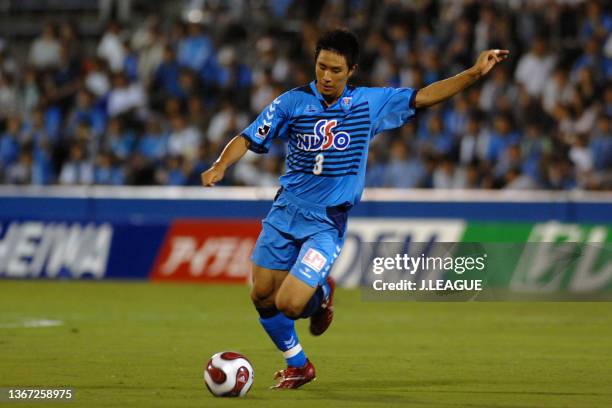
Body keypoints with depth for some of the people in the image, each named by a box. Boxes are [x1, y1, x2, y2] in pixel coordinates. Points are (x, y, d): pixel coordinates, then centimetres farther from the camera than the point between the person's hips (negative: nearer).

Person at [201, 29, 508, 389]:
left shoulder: (370, 103, 0)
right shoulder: (293, 102, -4)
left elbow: (423, 97, 3)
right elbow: (248, 139, -5)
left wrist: (475, 73, -4)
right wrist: (221, 166, -23)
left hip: (327, 223, -2)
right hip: (285, 212, 2)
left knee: (289, 304, -16)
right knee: (262, 297, 6)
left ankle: (321, 294, 21)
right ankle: (298, 366, 30)